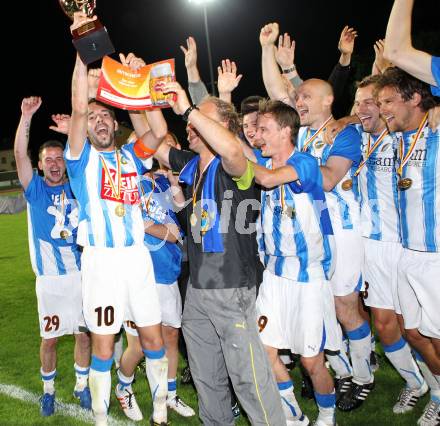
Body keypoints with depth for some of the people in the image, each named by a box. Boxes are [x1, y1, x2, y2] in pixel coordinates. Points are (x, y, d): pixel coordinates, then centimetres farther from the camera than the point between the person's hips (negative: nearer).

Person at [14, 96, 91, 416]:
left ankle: (82, 386, 27)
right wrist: (26, 116, -22)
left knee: (84, 332, 8)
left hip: (81, 273, 2)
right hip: (50, 278, -2)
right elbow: (20, 154, -10)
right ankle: (48, 390, 25)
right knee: (50, 337, 5)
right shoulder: (36, 189, 2)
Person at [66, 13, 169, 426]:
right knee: (102, 347, 3)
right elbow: (78, 109, -11)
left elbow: (159, 131, -2)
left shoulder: (130, 155, 12)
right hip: (101, 258, -3)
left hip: (138, 255, 3)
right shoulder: (82, 157, 3)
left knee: (153, 337, 11)